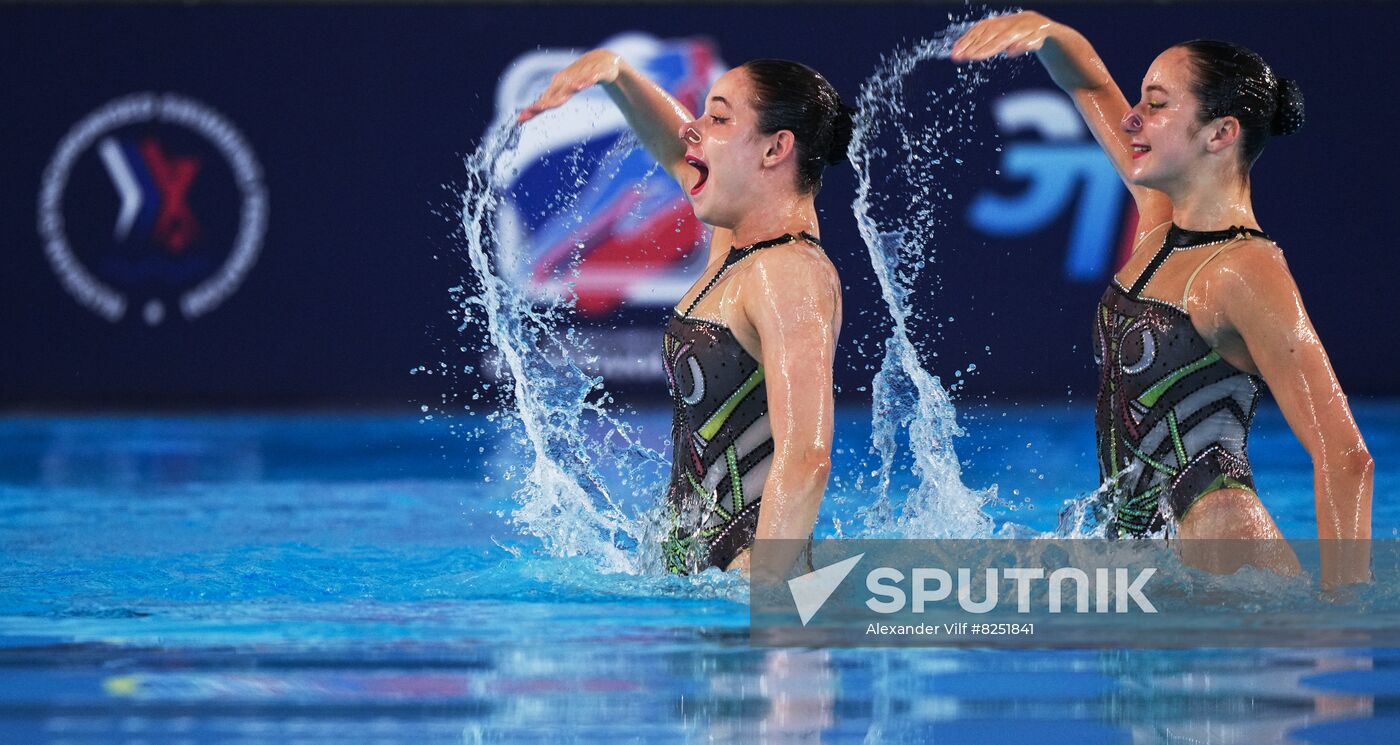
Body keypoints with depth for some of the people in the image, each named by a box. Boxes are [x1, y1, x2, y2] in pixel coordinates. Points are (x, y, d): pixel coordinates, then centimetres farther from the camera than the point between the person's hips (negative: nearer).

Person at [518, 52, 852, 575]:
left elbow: (806, 459, -26)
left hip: (733, 566, -9)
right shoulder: (735, 245, 13)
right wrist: (612, 72, 20)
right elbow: (676, 153, 36)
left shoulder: (791, 274, -15)